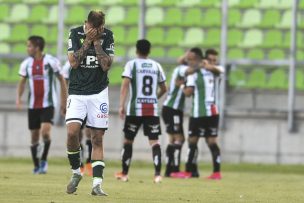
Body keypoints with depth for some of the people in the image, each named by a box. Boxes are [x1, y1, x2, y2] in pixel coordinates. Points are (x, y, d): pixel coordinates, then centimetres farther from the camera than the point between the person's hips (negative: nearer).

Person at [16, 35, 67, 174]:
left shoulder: (51, 61, -7)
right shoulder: (26, 63, 3)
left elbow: (61, 80, 1)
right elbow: (22, 82, 10)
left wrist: (63, 101, 1)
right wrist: (18, 98, -8)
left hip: (48, 104, -4)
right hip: (33, 105, 4)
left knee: (45, 132, -21)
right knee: (34, 135, 6)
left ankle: (44, 160, -1)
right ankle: (36, 166, 18)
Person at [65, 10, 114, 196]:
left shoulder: (108, 36, -1)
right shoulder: (75, 34, 0)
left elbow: (106, 65, -10)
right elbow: (73, 62, -10)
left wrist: (97, 41, -12)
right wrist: (87, 41, -13)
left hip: (98, 93, 0)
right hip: (77, 92, 0)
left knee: (97, 139, -2)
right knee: (72, 132, -18)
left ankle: (97, 184, -3)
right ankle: (76, 172, 5)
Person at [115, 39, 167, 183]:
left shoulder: (132, 64, -1)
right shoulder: (156, 66, 10)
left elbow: (125, 85, -12)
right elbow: (163, 89, 18)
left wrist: (121, 105, -15)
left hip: (135, 108, -2)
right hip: (152, 109, 2)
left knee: (128, 140, 11)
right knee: (154, 141, 0)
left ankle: (124, 174, 17)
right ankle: (157, 174, -14)